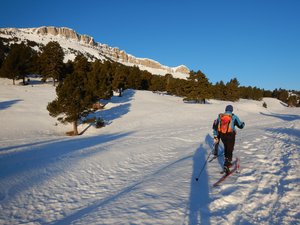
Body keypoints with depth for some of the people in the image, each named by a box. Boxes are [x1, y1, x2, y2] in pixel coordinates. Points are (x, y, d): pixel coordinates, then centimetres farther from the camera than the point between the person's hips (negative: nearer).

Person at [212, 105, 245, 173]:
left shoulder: (220, 116, 3)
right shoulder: (234, 117, -6)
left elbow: (215, 126, 0)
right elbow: (241, 126, 3)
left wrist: (215, 136, 4)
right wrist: (243, 123, 28)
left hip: (222, 135, 4)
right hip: (230, 136, -4)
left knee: (226, 146, 26)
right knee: (229, 150, 4)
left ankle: (227, 161, 38)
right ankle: (226, 165, -6)